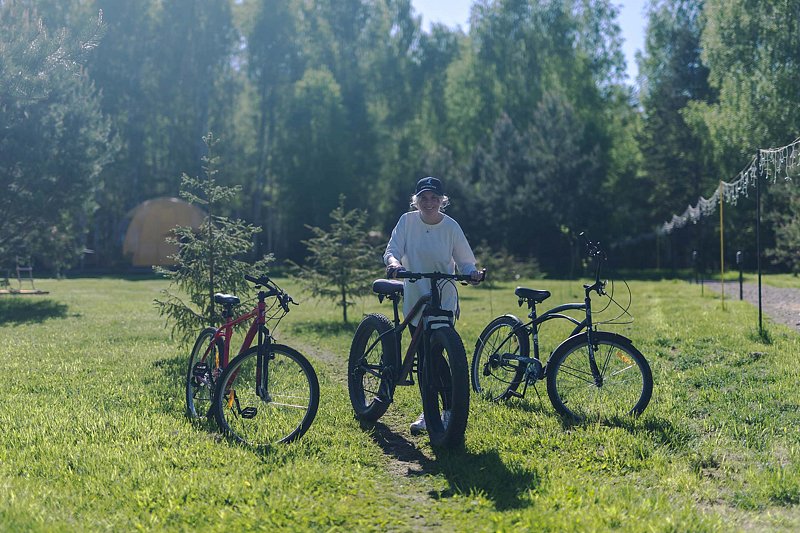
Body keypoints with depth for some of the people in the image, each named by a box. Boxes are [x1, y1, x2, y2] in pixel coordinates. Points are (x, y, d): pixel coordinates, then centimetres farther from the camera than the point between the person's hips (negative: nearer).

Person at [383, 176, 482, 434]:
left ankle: (449, 409, 0)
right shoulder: (407, 221, -3)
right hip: (414, 299, 3)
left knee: (435, 354, -13)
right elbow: (391, 250, -8)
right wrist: (394, 262, -31)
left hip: (444, 301, -3)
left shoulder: (451, 226, -6)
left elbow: (465, 262, -1)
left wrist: (472, 272, -23)